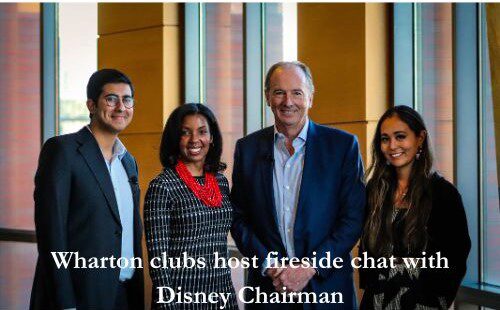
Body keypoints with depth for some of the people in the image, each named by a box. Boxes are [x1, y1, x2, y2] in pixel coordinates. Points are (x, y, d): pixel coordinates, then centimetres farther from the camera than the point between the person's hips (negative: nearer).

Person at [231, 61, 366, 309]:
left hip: (326, 284, -1)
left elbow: (353, 218, -6)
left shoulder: (343, 145, -3)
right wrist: (269, 266, -10)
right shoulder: (247, 148, 4)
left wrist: (309, 269, -14)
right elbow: (239, 218, 4)